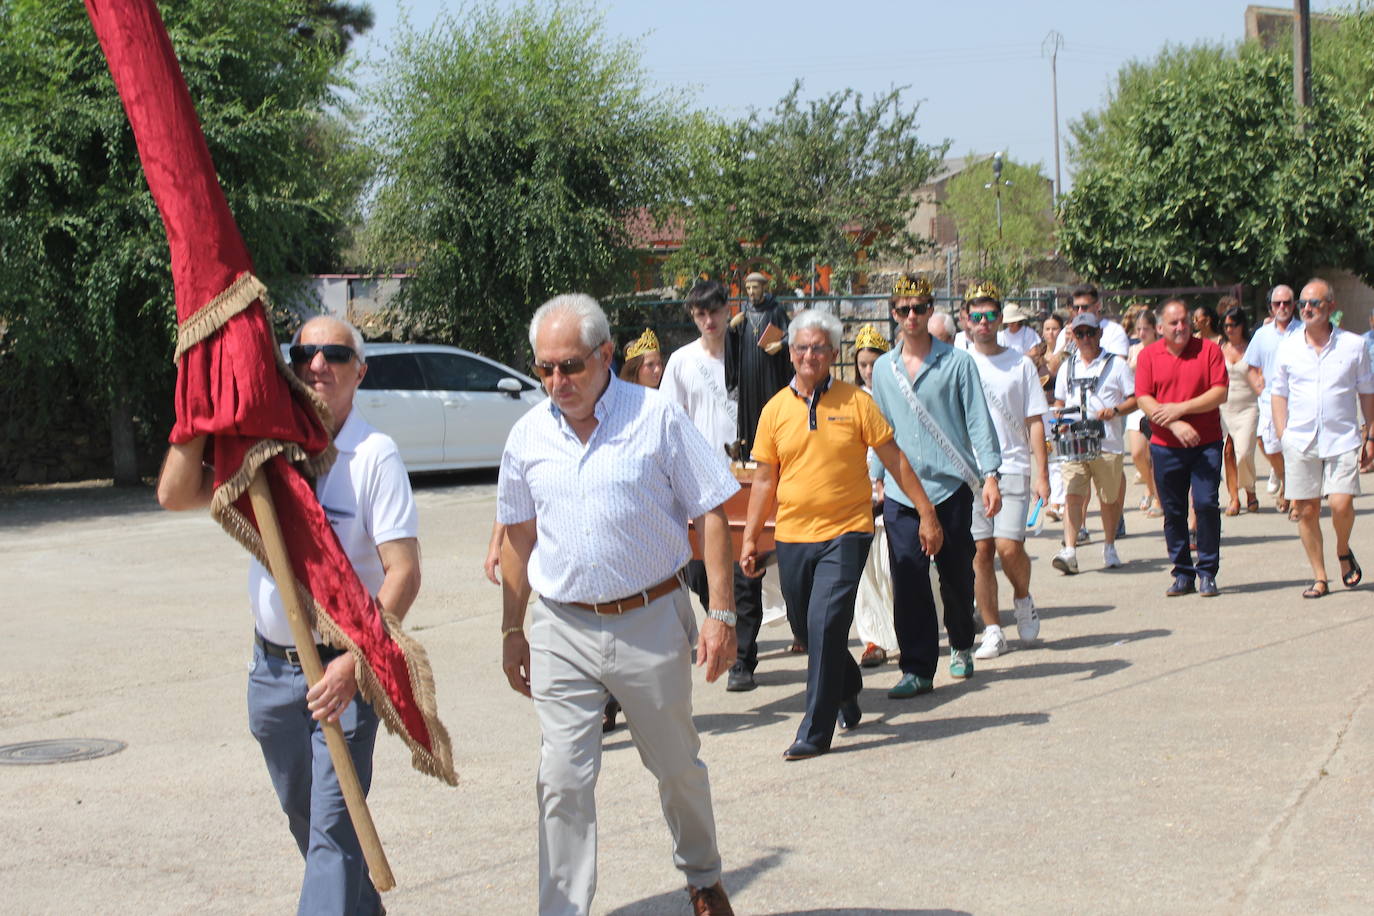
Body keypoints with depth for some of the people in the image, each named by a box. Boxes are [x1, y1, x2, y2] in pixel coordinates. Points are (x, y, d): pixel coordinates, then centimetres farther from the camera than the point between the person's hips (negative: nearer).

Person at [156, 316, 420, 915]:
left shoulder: (375, 456, -10)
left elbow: (403, 573, -15)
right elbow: (175, 495, -6)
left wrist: (354, 663, -25)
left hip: (344, 666, -5)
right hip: (272, 665, 6)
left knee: (334, 823, -10)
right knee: (302, 815, 19)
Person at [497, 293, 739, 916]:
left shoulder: (657, 417, -6)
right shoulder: (528, 435, 4)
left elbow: (711, 513, -4)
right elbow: (519, 536, 13)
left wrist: (721, 613, -10)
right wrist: (512, 631, 13)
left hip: (652, 621, -2)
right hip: (563, 630, 2)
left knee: (677, 767, 15)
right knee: (563, 782, -3)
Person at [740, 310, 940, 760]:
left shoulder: (856, 402, -2)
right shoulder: (775, 409, 5)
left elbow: (894, 459, 2)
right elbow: (765, 479, 10)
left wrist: (926, 513, 1)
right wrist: (750, 537, 7)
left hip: (845, 534, -3)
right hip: (793, 537, 4)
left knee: (825, 625, -14)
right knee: (807, 628, 13)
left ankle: (816, 731, -8)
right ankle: (847, 690, 42)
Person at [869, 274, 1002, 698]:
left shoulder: (957, 363, -1)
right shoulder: (883, 368, 10)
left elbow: (978, 420, -3)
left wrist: (989, 475, -11)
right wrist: (879, 477, 14)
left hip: (952, 486, -2)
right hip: (901, 491, 2)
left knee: (957, 575, 9)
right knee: (908, 582, -6)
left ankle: (962, 646, 33)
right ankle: (917, 669, -1)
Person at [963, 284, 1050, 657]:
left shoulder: (1020, 364, 4)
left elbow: (1034, 422, 4)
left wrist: (1041, 473, -2)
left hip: (1012, 468, -1)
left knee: (1009, 546, -12)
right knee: (980, 550, 0)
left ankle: (1023, 599, 18)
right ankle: (992, 631, 9)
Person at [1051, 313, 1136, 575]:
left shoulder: (1116, 365, 4)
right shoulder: (1067, 367, 15)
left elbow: (1135, 399, 2)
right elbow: (1059, 402, 24)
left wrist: (1115, 410, -17)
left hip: (1107, 443, -2)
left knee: (1109, 498, 9)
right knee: (1073, 495, -13)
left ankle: (1109, 547, 28)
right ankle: (1069, 552, -21)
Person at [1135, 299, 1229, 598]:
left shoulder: (1209, 350, 2)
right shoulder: (1148, 355, 5)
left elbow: (1220, 393, -6)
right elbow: (1143, 399, -2)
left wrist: (1181, 409, -13)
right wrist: (1175, 425, -14)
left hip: (1206, 444, -2)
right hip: (1165, 447, 2)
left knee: (1206, 504, -9)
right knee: (1173, 511, 5)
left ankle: (1207, 573, 3)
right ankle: (1183, 575, 14)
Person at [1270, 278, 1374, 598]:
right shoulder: (1288, 348, 5)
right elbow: (1279, 393, 11)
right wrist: (1282, 436, 2)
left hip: (1342, 439, -2)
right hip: (1300, 441, 2)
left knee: (1341, 504, -15)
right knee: (1306, 511, 2)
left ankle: (1343, 551, 16)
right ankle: (1319, 577, 15)